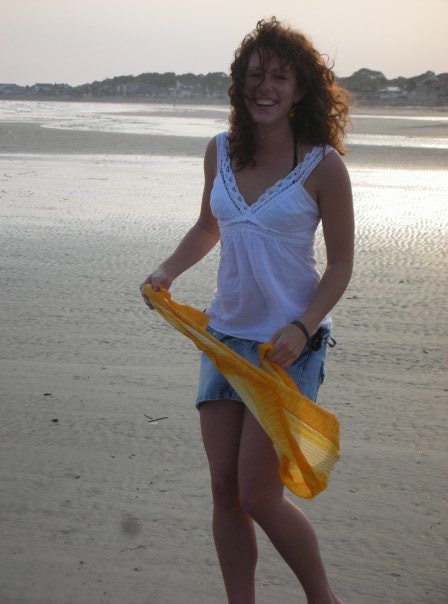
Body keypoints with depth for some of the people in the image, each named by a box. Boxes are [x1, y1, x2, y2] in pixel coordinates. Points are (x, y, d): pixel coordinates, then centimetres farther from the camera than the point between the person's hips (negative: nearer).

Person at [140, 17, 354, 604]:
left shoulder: (322, 165, -9)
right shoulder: (221, 151, 5)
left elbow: (342, 262, -5)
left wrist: (301, 327, -19)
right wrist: (167, 271, 3)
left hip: (289, 343, -5)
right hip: (225, 333, 5)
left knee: (258, 494, -5)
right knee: (225, 489, 7)